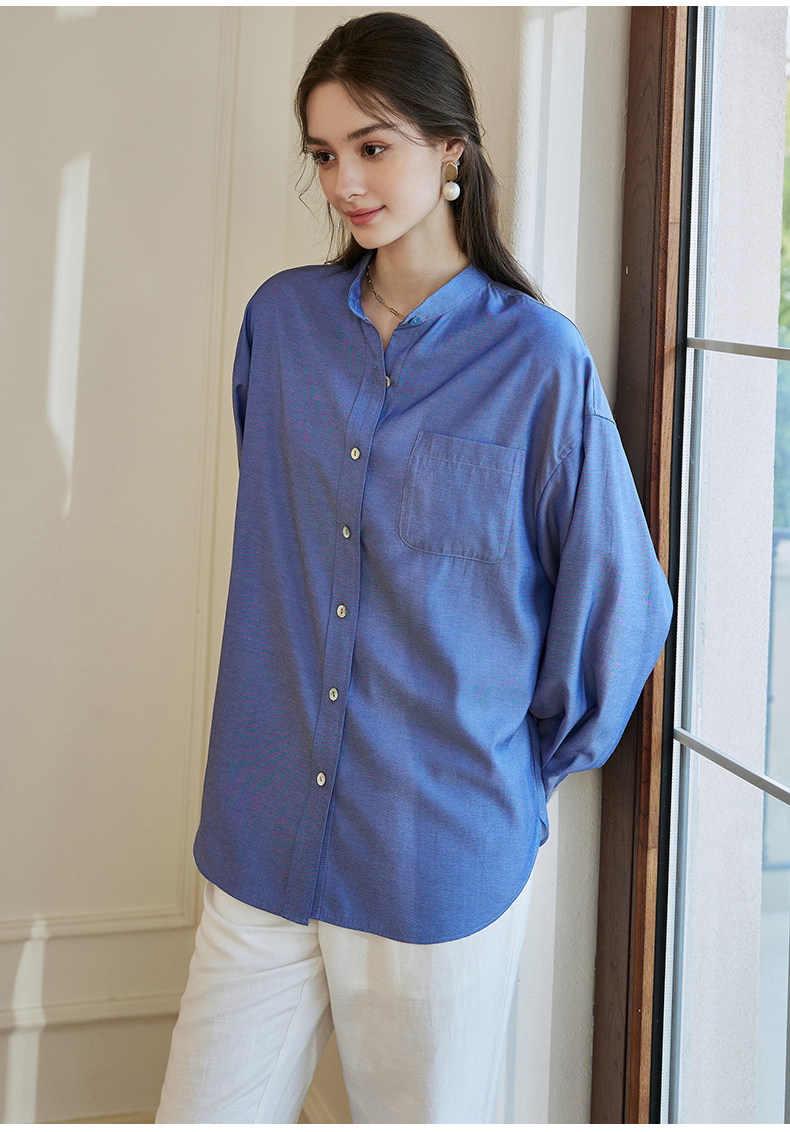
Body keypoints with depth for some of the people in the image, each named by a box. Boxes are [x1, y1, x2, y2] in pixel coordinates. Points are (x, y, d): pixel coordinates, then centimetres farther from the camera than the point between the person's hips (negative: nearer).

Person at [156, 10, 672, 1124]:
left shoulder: (537, 358, -8)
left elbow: (619, 605, -2)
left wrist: (529, 769, 6)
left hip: (444, 861, -3)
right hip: (264, 846, 4)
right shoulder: (281, 321, 4)